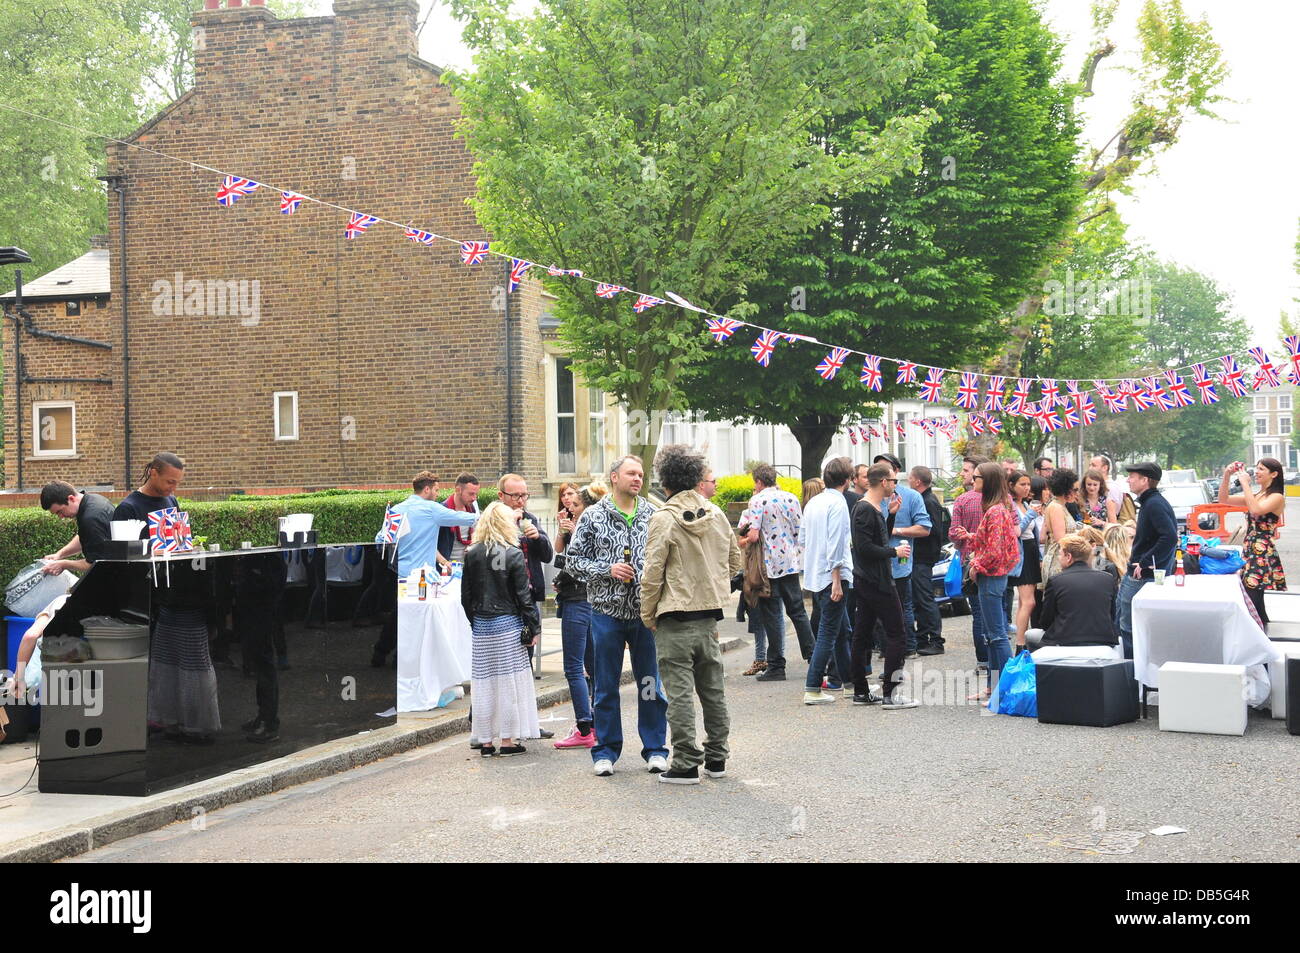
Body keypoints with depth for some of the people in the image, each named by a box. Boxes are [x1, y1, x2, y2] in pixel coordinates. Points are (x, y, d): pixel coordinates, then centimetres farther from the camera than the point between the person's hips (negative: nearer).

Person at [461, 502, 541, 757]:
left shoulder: (471, 554, 2)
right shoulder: (513, 554, -9)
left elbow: (466, 595, 6)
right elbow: (523, 595, -8)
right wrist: (534, 627, -1)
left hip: (481, 626, 4)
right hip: (507, 624, -4)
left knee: (483, 682, 7)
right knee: (508, 680, 3)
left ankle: (486, 742, 12)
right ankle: (508, 741, 5)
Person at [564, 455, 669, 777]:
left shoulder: (653, 515, 5)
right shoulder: (593, 517, 0)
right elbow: (573, 560, 0)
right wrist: (607, 569, -12)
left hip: (646, 612, 1)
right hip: (607, 612, -1)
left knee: (651, 683, 6)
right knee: (606, 685, 7)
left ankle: (655, 748, 17)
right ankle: (605, 750, 17)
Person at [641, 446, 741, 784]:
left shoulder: (664, 519, -13)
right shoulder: (716, 514, 4)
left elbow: (652, 574, -13)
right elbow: (734, 561, 14)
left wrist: (648, 614, -2)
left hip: (675, 619, -6)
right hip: (709, 615, 6)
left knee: (680, 692, -1)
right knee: (712, 689, 14)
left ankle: (686, 765, 1)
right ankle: (716, 759, 22)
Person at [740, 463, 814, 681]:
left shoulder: (758, 501, -10)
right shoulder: (792, 498, 7)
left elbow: (754, 536, -17)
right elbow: (801, 532, 8)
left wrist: (742, 542, 4)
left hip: (770, 565, -5)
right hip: (791, 562, 5)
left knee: (771, 616, 0)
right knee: (798, 611, 14)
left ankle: (776, 667, 3)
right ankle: (813, 657, 14)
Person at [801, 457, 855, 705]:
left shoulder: (813, 503, 12)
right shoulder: (838, 503, -13)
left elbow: (803, 540, 18)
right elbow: (835, 545, -19)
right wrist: (836, 581, -19)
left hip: (814, 575, 9)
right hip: (832, 576, -9)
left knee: (842, 630, 18)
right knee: (828, 633, -6)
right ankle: (812, 690, -7)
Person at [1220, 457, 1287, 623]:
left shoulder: (1277, 498, -5)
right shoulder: (1254, 496, 16)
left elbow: (1256, 509, -23)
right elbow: (1223, 500, 13)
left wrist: (1245, 483, -17)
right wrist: (1226, 476, 0)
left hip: (1264, 554, -7)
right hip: (1248, 550, 7)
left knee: (1253, 600, -13)